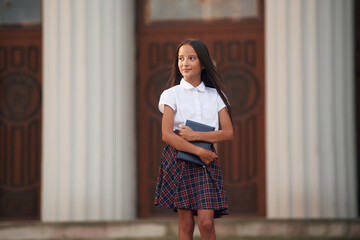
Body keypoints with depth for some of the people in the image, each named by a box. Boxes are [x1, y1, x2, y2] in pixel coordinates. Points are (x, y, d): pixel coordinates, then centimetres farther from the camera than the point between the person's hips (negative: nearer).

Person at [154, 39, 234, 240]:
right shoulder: (171, 95, 3)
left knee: (206, 221, -11)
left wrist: (196, 135, -13)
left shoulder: (216, 95, 9)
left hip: (207, 162, 1)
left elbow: (229, 133, 0)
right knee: (186, 223, -2)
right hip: (179, 159, -1)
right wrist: (199, 151, -16)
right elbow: (167, 135, -7)